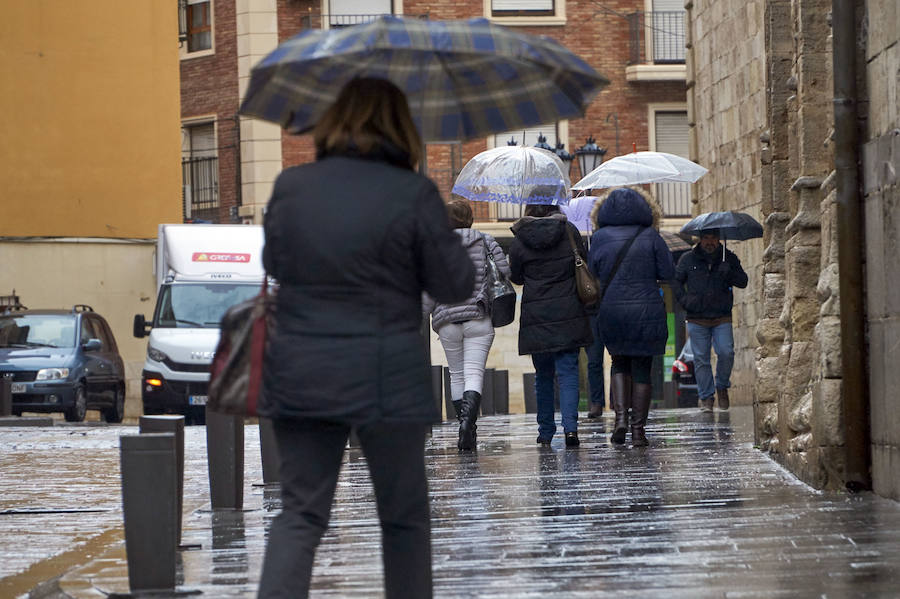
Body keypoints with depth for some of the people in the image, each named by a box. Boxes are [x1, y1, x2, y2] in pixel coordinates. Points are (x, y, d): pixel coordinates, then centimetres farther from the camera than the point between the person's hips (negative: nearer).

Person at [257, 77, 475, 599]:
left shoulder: (291, 186, 2)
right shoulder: (414, 194, -9)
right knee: (404, 516, 13)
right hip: (384, 379, -3)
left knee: (301, 515, 6)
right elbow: (456, 284, -3)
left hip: (299, 379, 3)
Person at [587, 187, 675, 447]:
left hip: (611, 310, 1)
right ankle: (638, 428, 5)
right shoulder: (650, 236, -2)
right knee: (642, 367, 7)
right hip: (647, 310, -1)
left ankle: (620, 416, 0)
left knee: (620, 362, 18)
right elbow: (668, 272, -1)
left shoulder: (600, 237, 1)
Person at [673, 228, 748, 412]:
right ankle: (706, 398, 8)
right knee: (701, 359, 0)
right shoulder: (688, 259, 6)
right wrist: (684, 299, -4)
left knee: (726, 353, -14)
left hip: (722, 318, 0)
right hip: (697, 319, 0)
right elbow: (676, 280, 12)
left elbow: (743, 282, 2)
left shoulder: (729, 258, 8)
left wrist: (729, 274, -18)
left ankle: (722, 387, 11)